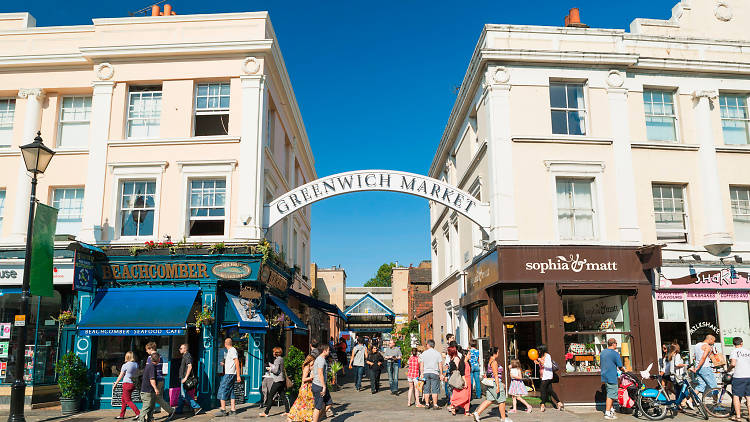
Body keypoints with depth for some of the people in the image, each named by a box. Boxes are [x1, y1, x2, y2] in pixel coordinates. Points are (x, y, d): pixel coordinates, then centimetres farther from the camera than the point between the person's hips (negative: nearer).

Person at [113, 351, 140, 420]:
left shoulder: (125, 365, -13)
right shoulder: (136, 364, 5)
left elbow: (120, 376, -6)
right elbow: (137, 374, 12)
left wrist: (115, 384, 4)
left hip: (127, 383, -7)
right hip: (133, 384, 7)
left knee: (128, 401, -3)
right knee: (123, 400, 19)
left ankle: (138, 413, -13)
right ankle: (121, 415, 24)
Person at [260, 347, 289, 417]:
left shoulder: (277, 360, -13)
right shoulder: (281, 359, 13)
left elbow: (276, 371, -18)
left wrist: (270, 369, -2)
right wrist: (272, 366, 28)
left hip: (278, 380, -9)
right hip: (283, 380, 9)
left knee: (270, 396, -5)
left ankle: (266, 412, -4)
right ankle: (287, 411, 10)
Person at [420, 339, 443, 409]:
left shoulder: (424, 353, 3)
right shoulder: (437, 353, 1)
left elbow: (421, 365, 3)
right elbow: (440, 365, 0)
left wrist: (422, 373, 8)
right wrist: (441, 374, 6)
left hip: (426, 373, 1)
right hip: (435, 373, -1)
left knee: (426, 390, 7)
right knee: (434, 390, 1)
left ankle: (427, 404, 10)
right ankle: (435, 405, 1)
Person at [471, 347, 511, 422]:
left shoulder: (490, 361, 15)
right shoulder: (494, 362, -16)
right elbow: (495, 375, -20)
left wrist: (501, 383, 27)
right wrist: (498, 386, -21)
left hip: (490, 384, 10)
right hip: (494, 383, -10)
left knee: (489, 400, 10)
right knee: (501, 401, 4)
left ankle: (477, 413, 4)